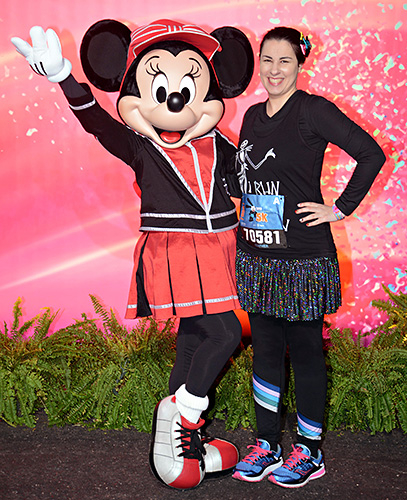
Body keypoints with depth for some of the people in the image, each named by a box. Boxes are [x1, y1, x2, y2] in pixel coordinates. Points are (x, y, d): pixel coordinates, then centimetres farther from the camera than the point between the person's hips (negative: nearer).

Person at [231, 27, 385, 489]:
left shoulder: (312, 110, -9)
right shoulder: (253, 114, 12)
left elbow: (371, 154, -13)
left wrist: (340, 209, -12)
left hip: (302, 259, -6)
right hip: (256, 258, 6)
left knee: (305, 352, 5)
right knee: (264, 350, 13)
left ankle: (309, 452, 21)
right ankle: (266, 445, 27)